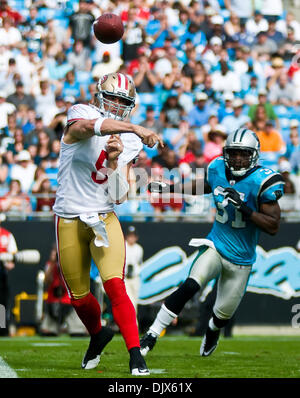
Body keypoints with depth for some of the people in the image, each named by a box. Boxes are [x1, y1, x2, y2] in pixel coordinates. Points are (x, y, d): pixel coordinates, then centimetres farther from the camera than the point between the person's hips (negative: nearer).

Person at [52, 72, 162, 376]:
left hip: (104, 220, 1)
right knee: (78, 296, 11)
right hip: (69, 221, -1)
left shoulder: (129, 144, 6)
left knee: (115, 285, -18)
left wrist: (114, 163, -16)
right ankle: (98, 334, 41)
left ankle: (135, 354, -15)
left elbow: (119, 196, 1)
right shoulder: (80, 115, -5)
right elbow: (90, 126, -33)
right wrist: (135, 129, -42)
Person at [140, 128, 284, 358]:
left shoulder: (260, 181, -18)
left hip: (241, 259, -1)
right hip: (215, 246, 1)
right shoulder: (219, 170, -4)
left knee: (224, 314, 12)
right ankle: (152, 335, -20)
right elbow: (204, 186, 21)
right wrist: (169, 188, 18)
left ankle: (212, 332, 51)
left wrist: (244, 207, -29)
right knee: (190, 287, -26)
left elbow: (273, 226, -19)